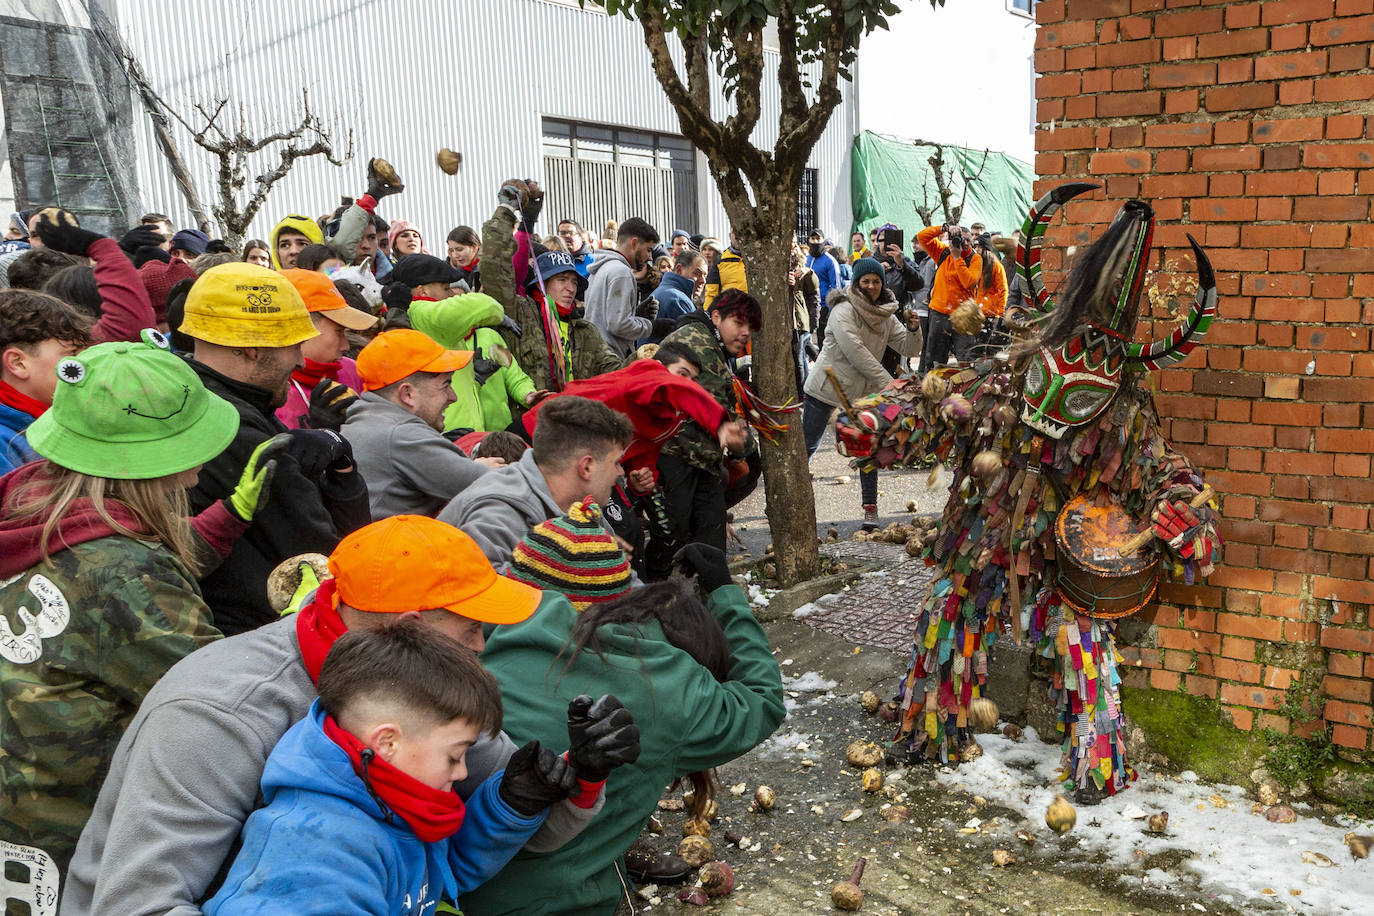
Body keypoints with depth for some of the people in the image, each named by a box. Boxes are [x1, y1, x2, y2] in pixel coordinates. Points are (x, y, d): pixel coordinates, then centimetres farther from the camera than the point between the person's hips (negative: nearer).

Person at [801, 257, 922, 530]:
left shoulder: (886, 316, 6)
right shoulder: (844, 309, -16)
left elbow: (909, 349, 5)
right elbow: (855, 351, -24)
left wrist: (912, 329, -17)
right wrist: (888, 382, -24)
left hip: (863, 391, 5)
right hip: (827, 386, -5)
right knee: (806, 446, 4)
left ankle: (870, 508, 8)